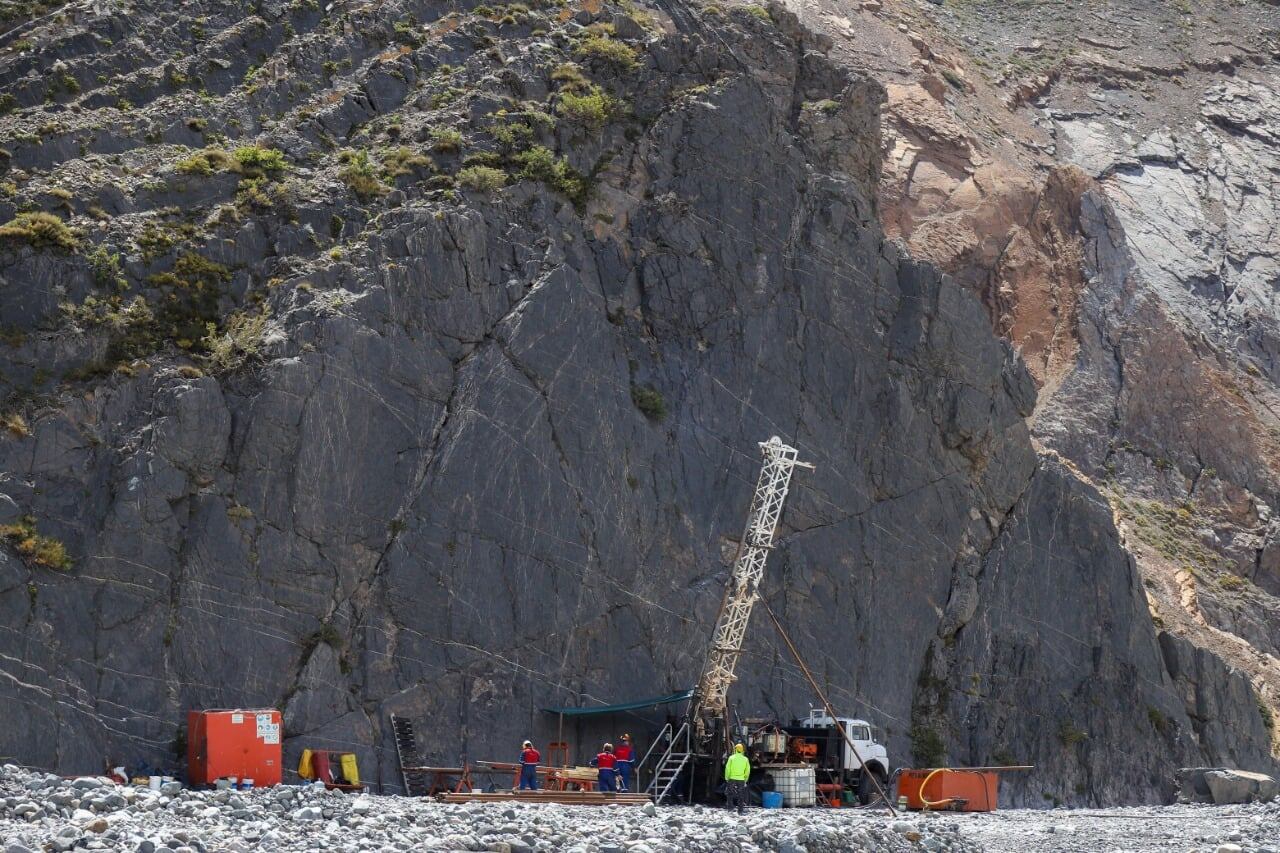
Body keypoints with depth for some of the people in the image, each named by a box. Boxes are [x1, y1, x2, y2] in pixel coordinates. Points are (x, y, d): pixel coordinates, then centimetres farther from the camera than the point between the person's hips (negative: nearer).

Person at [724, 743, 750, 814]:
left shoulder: (731, 758, -6)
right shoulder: (745, 759, 0)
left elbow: (727, 769, -7)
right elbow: (747, 771, 4)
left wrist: (727, 778, 4)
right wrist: (745, 780, 15)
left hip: (732, 779, -2)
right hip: (741, 779, 2)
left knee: (730, 793, 15)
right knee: (741, 796, 8)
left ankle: (731, 806, 10)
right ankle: (740, 810, 8)